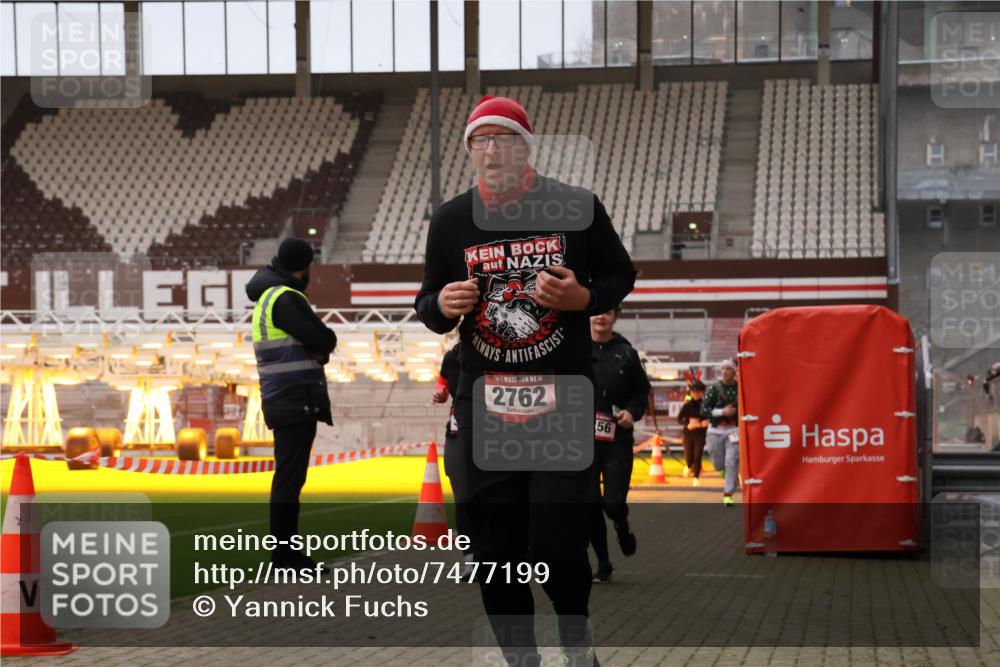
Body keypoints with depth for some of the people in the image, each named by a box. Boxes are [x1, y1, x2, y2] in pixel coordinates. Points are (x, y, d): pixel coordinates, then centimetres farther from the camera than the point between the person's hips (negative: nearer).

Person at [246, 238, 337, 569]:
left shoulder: (267, 299, 17)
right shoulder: (285, 299, -14)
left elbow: (319, 346, 18)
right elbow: (326, 340, -18)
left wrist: (317, 348, -3)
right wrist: (320, 344, 3)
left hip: (284, 402, 10)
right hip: (296, 401, -10)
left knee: (289, 477, 14)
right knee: (290, 478, -9)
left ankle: (286, 551, 19)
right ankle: (284, 554, -8)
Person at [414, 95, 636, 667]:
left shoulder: (577, 209, -1)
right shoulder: (450, 221, 6)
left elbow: (621, 276, 8)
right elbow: (429, 307, 15)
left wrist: (581, 297, -13)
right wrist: (442, 305, -9)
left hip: (564, 396, -3)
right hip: (484, 399, 3)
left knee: (559, 545, -7)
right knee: (496, 549, 5)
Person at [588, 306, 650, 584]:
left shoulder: (626, 353, 6)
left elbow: (642, 391, 13)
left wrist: (633, 412, -6)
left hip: (618, 439, -1)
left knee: (614, 503, -11)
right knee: (590, 505, 1)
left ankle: (622, 526, 26)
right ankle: (603, 564, 16)